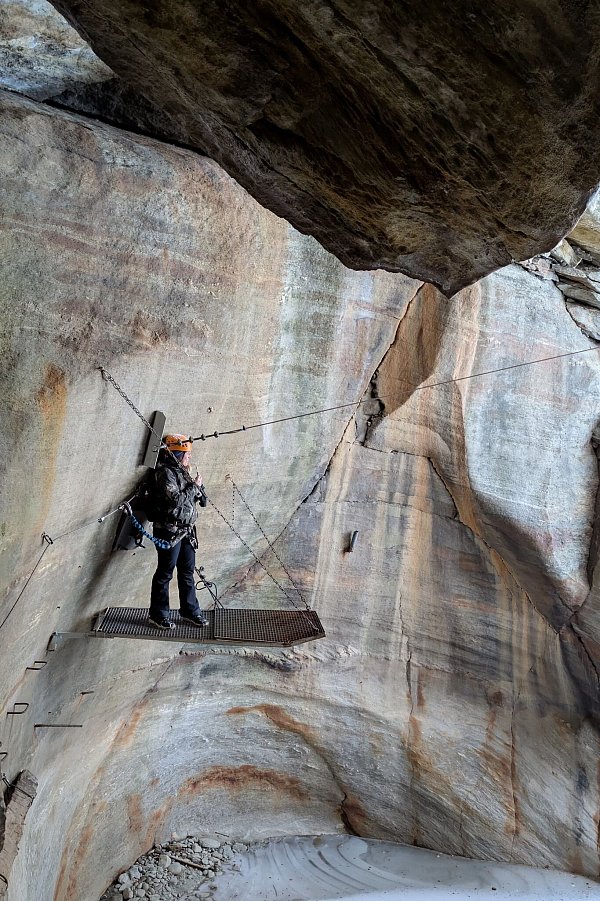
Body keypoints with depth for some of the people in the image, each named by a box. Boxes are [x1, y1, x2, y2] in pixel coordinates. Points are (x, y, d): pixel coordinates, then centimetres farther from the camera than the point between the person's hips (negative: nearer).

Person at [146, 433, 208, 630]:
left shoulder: (180, 471, 13)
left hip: (185, 530, 9)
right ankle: (158, 614, 16)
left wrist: (197, 488, 0)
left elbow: (200, 499, 19)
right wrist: (195, 486, -12)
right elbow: (177, 499, -23)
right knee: (165, 572, 3)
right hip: (169, 530, -9)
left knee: (187, 571, 15)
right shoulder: (164, 473, -14)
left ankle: (189, 610, 27)